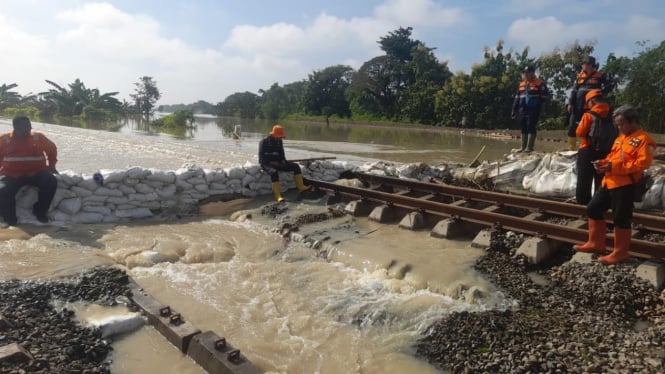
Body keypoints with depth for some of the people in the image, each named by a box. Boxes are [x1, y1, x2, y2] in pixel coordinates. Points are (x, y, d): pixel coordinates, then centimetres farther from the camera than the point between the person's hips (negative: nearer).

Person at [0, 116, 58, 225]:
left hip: (36, 172, 1)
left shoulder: (38, 137, 6)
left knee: (51, 181, -28)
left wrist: (51, 166, 19)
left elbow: (52, 149, 21)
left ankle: (40, 212, -9)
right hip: (11, 174, -1)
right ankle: (10, 219, -1)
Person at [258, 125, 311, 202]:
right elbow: (262, 157, -13)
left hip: (277, 162, 7)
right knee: (274, 172, -41)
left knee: (296, 166, -5)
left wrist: (283, 160, 1)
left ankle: (301, 187, -6)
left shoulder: (279, 141, 10)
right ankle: (278, 195, -44)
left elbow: (281, 153, 20)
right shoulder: (264, 142, -10)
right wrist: (271, 162, -21)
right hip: (267, 163, -7)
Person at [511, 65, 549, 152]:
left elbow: (544, 96, -4)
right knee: (523, 128, 9)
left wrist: (537, 104, -12)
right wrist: (514, 109, 15)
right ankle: (523, 147, 16)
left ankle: (529, 147, -5)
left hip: (533, 110, -6)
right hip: (522, 110, 6)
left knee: (531, 128, -8)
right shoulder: (522, 83, 17)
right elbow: (517, 97, 19)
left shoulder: (539, 83, -1)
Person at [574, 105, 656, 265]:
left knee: (621, 218, -1)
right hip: (609, 181, 9)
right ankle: (596, 243, 25)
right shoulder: (620, 138, 19)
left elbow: (643, 162, -18)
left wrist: (615, 167, -21)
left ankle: (620, 252, 12)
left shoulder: (643, 139, -9)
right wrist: (604, 163, 3)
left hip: (625, 184, -9)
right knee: (593, 209, 13)